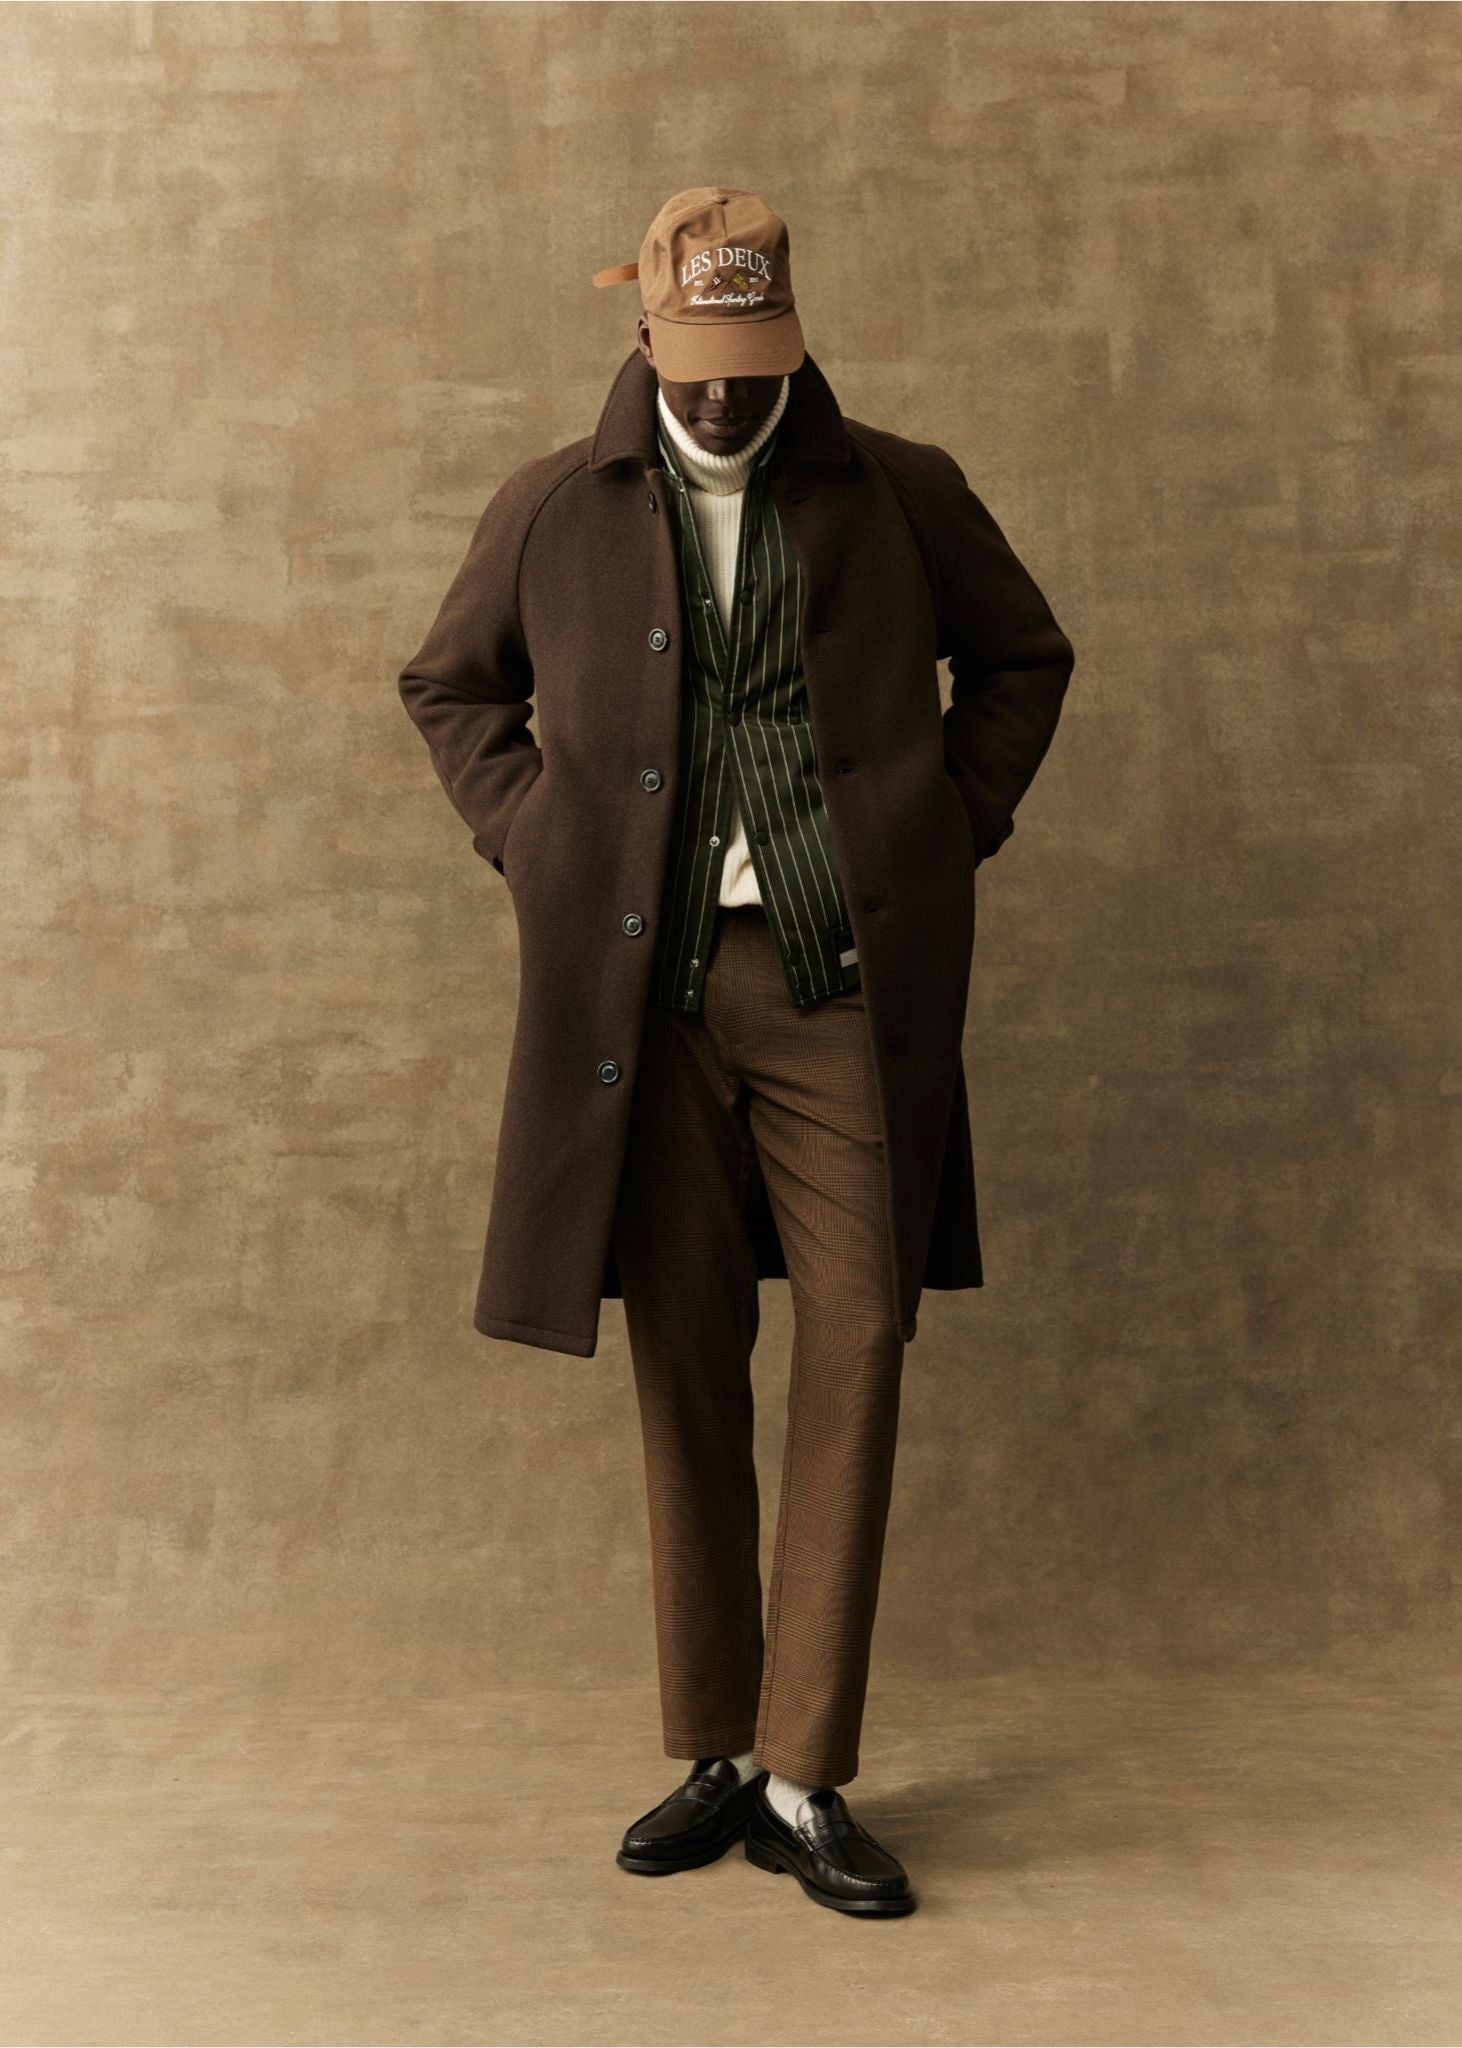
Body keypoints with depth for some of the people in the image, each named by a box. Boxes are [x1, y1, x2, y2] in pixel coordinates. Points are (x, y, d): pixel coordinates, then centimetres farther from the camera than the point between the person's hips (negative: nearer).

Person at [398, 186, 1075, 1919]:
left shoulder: (902, 492, 6)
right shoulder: (553, 510, 8)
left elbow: (1023, 657, 18)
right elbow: (448, 687, 21)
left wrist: (956, 826, 5)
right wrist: (531, 844, 6)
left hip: (846, 980, 0)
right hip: (647, 983, 1)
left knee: (856, 1352, -5)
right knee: (683, 1366, 6)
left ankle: (807, 1779, 8)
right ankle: (712, 1757, 20)